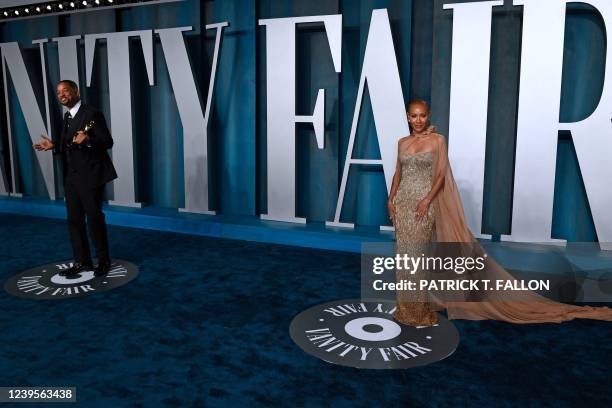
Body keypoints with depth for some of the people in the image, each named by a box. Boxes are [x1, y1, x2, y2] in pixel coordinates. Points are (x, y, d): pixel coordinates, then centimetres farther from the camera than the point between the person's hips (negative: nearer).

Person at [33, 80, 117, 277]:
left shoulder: (92, 114, -11)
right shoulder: (67, 116, 15)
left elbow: (108, 142, -15)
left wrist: (87, 140, -32)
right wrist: (54, 145, 4)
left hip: (90, 176, -8)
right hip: (71, 177, 8)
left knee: (94, 218, 1)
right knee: (74, 220, 10)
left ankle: (103, 261, 16)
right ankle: (82, 261, 20)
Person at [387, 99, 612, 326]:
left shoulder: (437, 140, -2)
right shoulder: (402, 142, 11)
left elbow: (441, 174, -7)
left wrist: (427, 200, -17)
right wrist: (391, 199, 3)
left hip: (424, 203, -5)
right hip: (402, 203, 5)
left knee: (417, 254, -4)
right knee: (404, 253, 8)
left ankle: (418, 308, 7)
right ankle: (405, 305, 19)